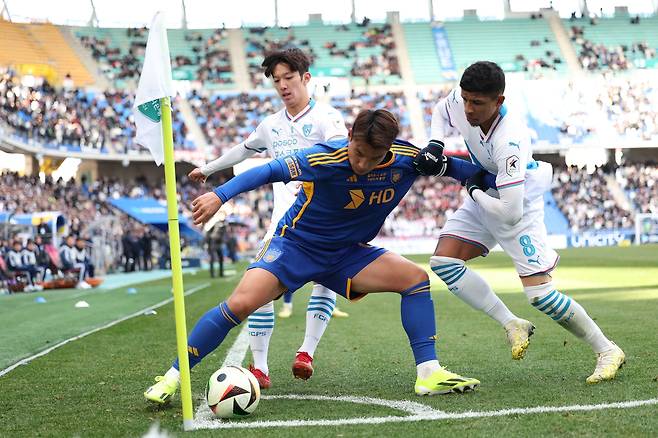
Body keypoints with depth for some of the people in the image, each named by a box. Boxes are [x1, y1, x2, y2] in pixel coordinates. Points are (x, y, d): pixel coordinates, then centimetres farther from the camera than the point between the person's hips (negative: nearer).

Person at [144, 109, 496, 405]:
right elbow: (272, 171, -30)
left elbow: (448, 166, 4)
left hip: (347, 253, 5)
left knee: (416, 278, -11)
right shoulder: (325, 158, -28)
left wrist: (489, 181, 10)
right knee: (240, 304, -22)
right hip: (296, 244, -5)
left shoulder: (407, 158, -14)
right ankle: (172, 377, -9)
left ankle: (428, 374, -7)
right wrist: (220, 195, -39)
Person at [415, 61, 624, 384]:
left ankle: (607, 351, 4)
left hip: (519, 204, -8)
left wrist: (474, 192, -22)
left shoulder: (509, 141, -38)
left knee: (539, 293, -15)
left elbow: (510, 214, -39)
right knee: (443, 261, -9)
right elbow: (441, 110, 11)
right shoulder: (461, 100, -18)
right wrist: (434, 144, -8)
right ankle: (512, 325, 0)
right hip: (482, 198, 8)